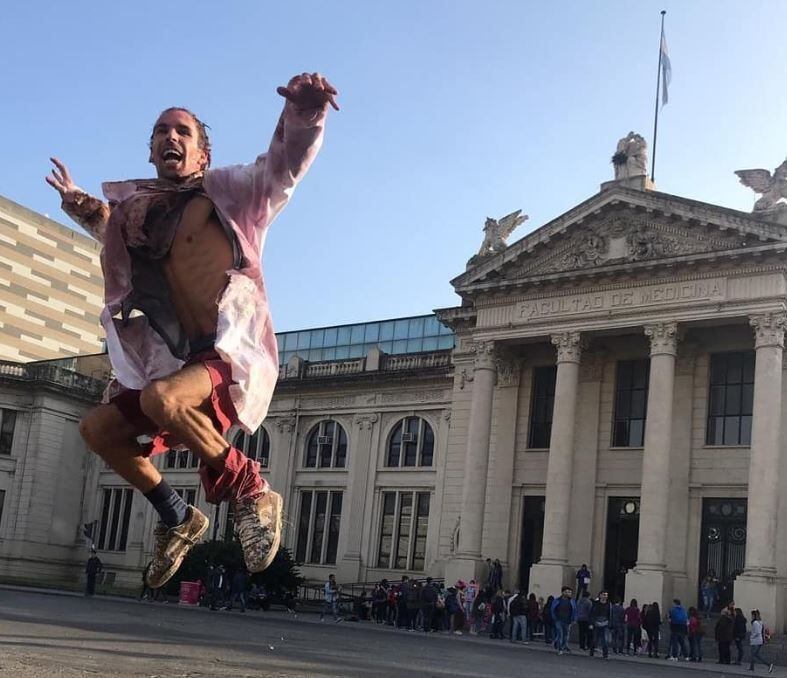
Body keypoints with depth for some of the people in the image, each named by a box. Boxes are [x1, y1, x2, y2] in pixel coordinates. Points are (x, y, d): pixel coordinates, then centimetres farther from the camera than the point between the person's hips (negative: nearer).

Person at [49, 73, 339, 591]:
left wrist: (304, 110, -34)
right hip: (174, 362, 7)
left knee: (162, 398, -34)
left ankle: (250, 491, -14)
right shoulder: (134, 207, 14)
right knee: (100, 428, 9)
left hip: (233, 354, -7)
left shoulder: (229, 192, 0)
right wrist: (80, 205, 10)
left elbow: (286, 163, -13)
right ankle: (179, 519, 24)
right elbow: (111, 229, 32)